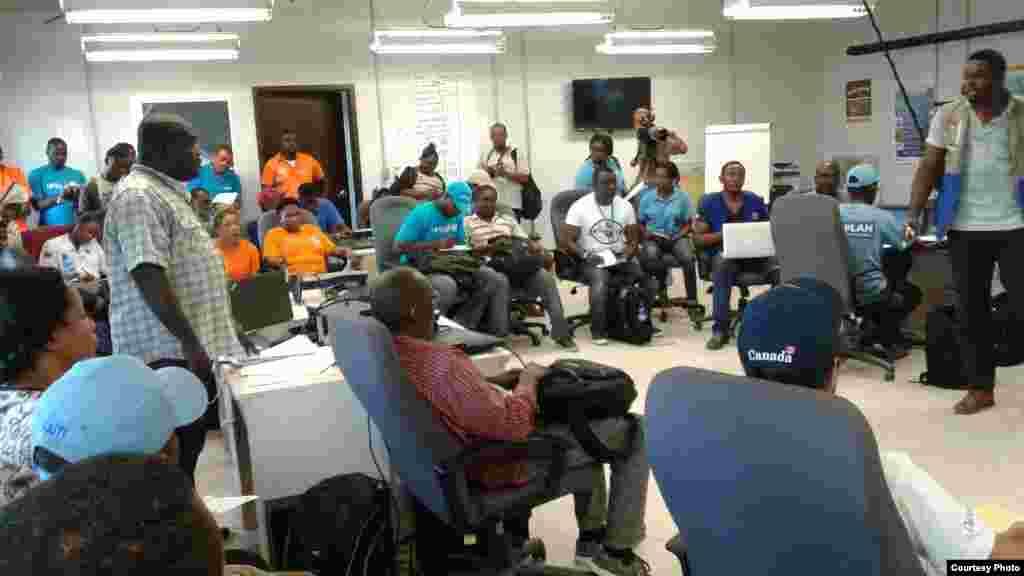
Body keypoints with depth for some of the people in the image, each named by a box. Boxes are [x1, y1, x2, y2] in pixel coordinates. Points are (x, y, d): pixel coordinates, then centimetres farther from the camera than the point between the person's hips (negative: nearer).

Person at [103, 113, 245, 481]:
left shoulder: (165, 192, 17)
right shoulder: (138, 197, -17)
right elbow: (149, 276, -25)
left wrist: (201, 338, 25)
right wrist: (190, 341, -26)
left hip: (191, 348, 10)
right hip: (171, 353, -10)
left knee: (189, 447, 16)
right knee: (174, 455, -1)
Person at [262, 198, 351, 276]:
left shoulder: (313, 229, 23)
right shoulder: (273, 234, 12)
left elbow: (332, 249, 24)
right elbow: (270, 259, 0)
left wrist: (345, 251, 3)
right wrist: (281, 263, -21)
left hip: (320, 277, 3)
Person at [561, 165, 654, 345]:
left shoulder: (625, 206, 7)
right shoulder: (580, 207, -5)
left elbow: (634, 239, 10)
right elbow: (565, 241, -7)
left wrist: (628, 252, -13)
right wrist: (586, 255, -20)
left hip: (620, 259, 4)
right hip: (593, 260, -4)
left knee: (649, 281, -17)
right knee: (600, 284, -35)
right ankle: (598, 331, -15)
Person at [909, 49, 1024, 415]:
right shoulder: (948, 117, 3)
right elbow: (929, 168, 1)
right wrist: (913, 215, -10)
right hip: (965, 228, 2)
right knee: (971, 311, 8)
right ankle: (980, 388, 20)